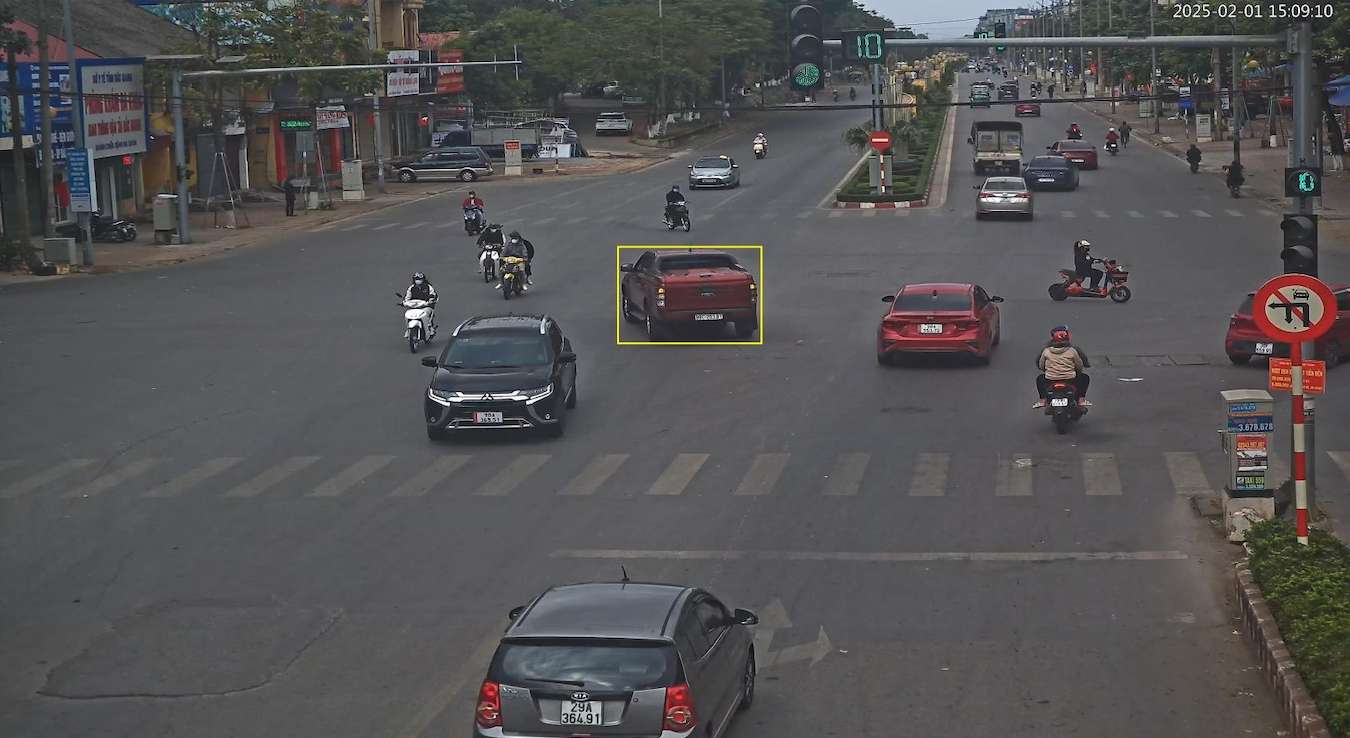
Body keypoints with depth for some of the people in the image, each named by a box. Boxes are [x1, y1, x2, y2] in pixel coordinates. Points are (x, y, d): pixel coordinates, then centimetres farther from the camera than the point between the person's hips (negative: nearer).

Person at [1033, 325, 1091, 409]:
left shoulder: (1046, 351, -3)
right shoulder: (1072, 350, -7)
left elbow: (1041, 366, 8)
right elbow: (1080, 366, 2)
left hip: (1050, 380, 2)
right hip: (1070, 380, -2)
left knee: (1040, 378, 34)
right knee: (1085, 377, 24)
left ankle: (1042, 400, 19)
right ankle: (1081, 399, 12)